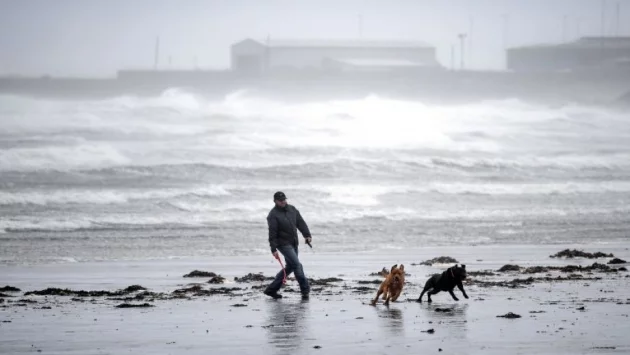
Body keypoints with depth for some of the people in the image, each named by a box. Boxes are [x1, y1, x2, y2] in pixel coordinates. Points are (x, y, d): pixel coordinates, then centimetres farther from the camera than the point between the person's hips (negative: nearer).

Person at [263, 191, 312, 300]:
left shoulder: (292, 209, 9)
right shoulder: (273, 215, -11)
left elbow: (301, 223, 10)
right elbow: (272, 234, -14)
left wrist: (307, 235, -3)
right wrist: (274, 249, -18)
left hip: (293, 243, 8)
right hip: (283, 244, -8)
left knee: (290, 267, 11)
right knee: (297, 265, -14)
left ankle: (271, 289, 19)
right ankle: (305, 290, -9)